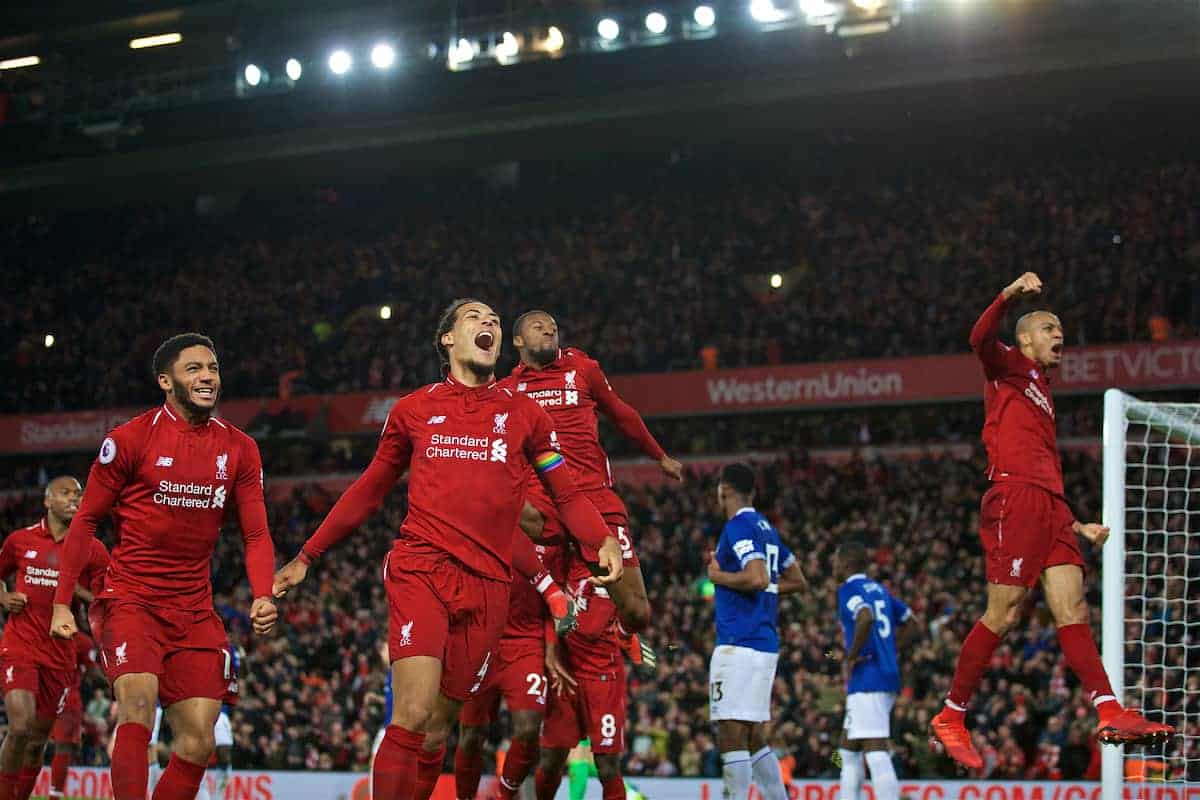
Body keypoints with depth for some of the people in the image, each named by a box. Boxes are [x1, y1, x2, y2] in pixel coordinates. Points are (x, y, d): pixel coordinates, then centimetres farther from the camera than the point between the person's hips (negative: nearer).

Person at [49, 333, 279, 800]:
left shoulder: (239, 449, 5)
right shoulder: (130, 439, -6)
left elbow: (256, 534, 5)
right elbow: (85, 521, -1)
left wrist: (262, 596, -14)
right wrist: (61, 602, -6)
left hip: (195, 610, 5)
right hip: (131, 599, -4)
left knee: (198, 743, 1)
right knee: (137, 707, -27)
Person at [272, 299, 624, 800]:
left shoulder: (524, 413, 13)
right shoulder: (413, 409, 12)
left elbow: (567, 495, 13)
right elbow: (367, 494, 20)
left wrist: (604, 541, -7)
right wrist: (306, 557, 19)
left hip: (487, 585, 2)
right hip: (420, 570, -2)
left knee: (436, 730, 4)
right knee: (413, 715, -19)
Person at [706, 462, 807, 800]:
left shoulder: (738, 527, -10)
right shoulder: (767, 528, 18)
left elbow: (757, 579, -23)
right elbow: (798, 581, 25)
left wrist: (719, 576, -8)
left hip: (739, 643, -10)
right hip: (766, 643, 10)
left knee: (731, 737, -10)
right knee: (755, 739, 15)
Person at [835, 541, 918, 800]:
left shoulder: (849, 589, -7)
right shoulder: (879, 589, 19)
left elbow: (866, 618, -27)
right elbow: (911, 624, 26)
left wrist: (850, 658, -17)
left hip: (867, 680, -9)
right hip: (888, 676, 9)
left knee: (875, 750, -14)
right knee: (848, 746, 20)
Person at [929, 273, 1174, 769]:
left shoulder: (1044, 397, 31)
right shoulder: (1010, 367, 9)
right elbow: (981, 339, -16)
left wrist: (1079, 527, 25)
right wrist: (1009, 295, -30)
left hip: (1049, 507, 8)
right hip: (1013, 497, -8)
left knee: (1072, 607, -4)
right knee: (1003, 614, -9)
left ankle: (1110, 714, -14)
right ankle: (950, 719, -1)